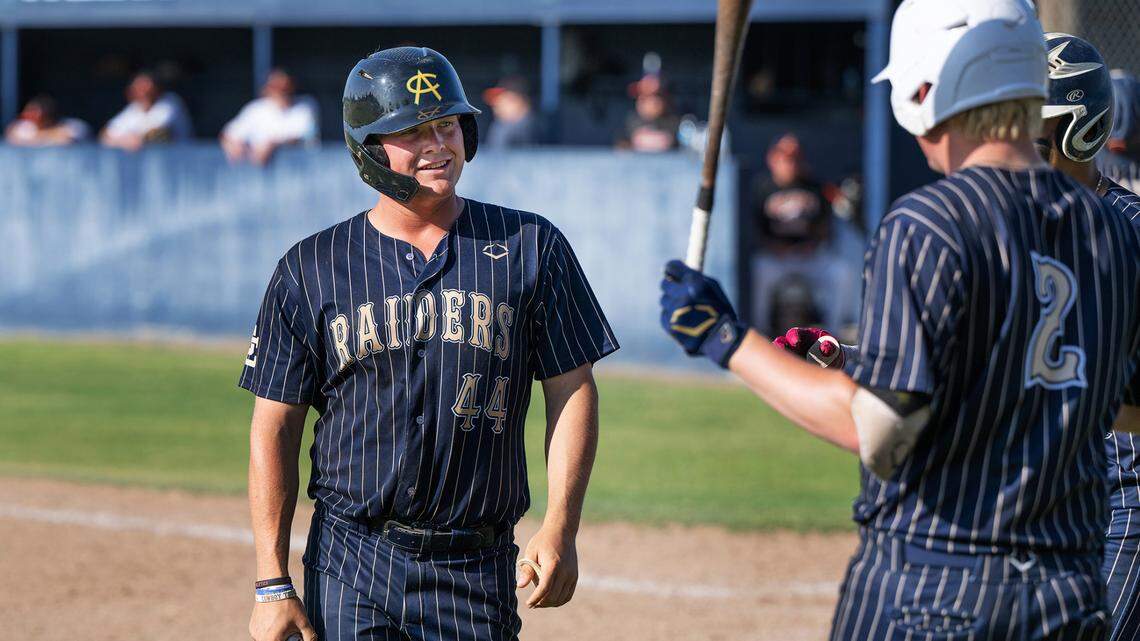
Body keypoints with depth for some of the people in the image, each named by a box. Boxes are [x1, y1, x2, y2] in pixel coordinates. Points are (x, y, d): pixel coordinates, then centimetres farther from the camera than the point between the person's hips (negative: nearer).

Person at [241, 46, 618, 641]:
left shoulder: (531, 247, 4)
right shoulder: (310, 268, 3)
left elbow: (571, 392, 4)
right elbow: (274, 429, 3)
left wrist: (559, 529, -9)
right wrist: (273, 585, -3)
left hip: (477, 571, 0)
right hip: (349, 568, 0)